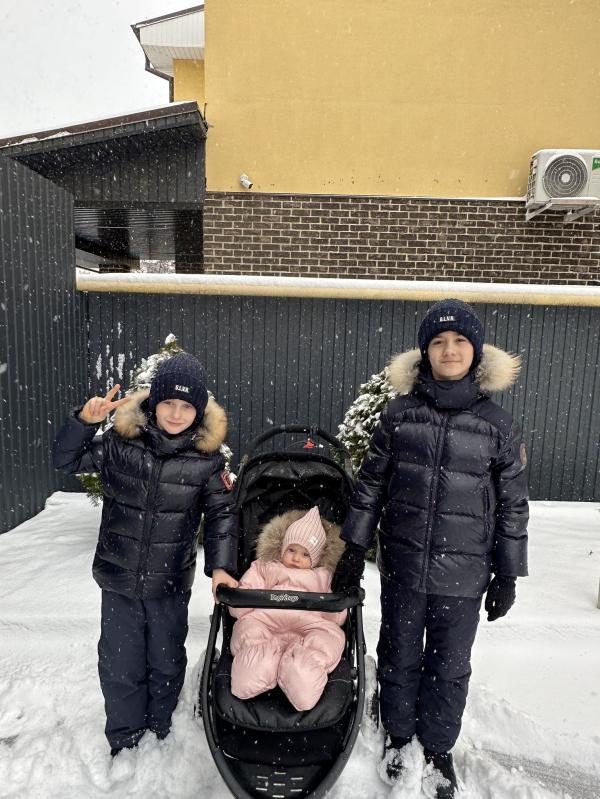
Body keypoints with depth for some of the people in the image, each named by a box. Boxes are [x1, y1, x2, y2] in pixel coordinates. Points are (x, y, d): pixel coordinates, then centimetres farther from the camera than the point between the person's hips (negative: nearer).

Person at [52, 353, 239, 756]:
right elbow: (67, 460, -1)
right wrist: (85, 421, -19)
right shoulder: (122, 441, -10)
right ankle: (125, 743, 39)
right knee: (120, 664, 13)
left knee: (167, 663, 19)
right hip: (119, 579, 0)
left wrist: (221, 565, -13)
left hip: (171, 584, 0)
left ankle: (159, 736, 46)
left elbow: (221, 514, -4)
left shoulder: (207, 458, -11)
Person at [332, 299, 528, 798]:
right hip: (402, 566, 1)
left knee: (450, 666, 17)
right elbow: (371, 484, 1)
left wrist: (507, 575, 3)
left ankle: (439, 746, 44)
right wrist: (354, 549, 0)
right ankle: (398, 735, 46)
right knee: (399, 657, 19)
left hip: (462, 574, 0)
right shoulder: (399, 413, -5)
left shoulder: (499, 426, -5)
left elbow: (513, 505, 1)